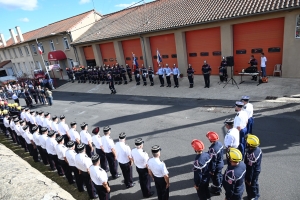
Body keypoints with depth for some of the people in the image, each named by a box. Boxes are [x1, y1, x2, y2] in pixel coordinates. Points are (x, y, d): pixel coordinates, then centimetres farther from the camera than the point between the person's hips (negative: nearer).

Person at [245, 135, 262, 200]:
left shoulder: (251, 156, -41)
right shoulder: (258, 149, -15)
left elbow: (250, 169, -29)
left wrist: (249, 179, -15)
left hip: (253, 172, -8)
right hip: (257, 170, 8)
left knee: (250, 185, 17)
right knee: (254, 183, 29)